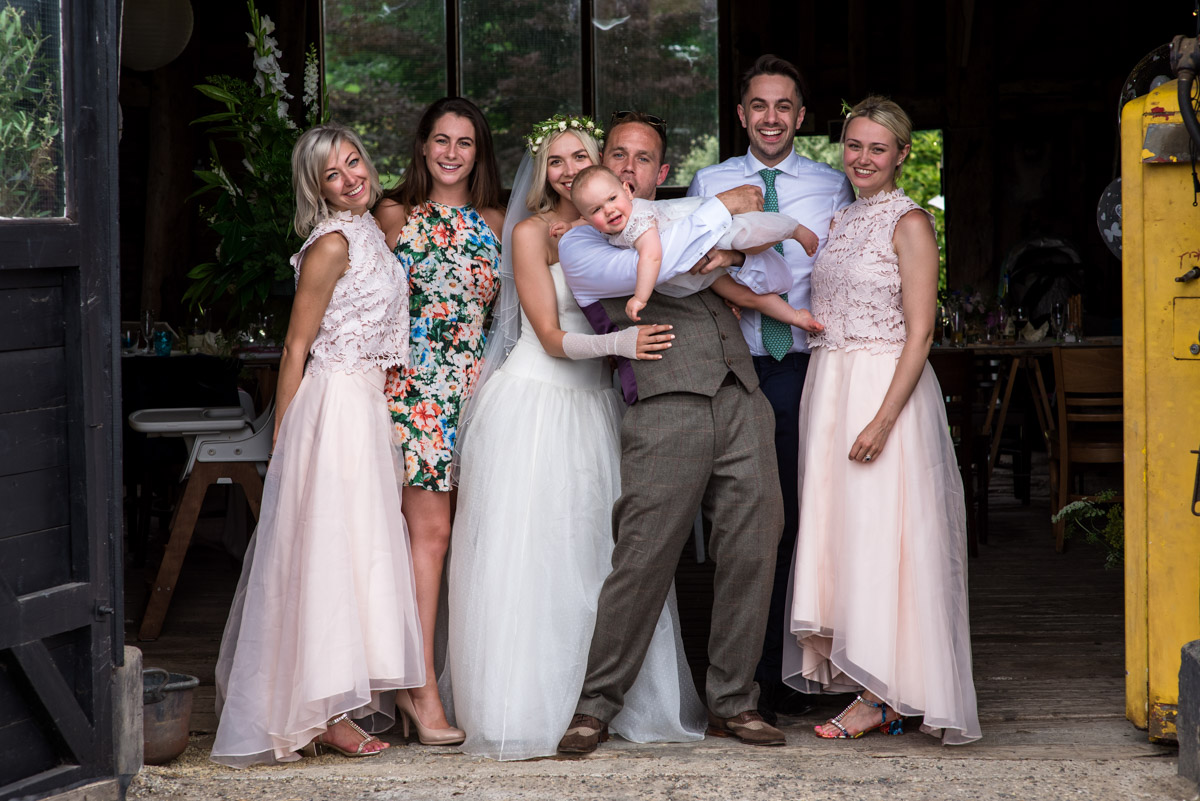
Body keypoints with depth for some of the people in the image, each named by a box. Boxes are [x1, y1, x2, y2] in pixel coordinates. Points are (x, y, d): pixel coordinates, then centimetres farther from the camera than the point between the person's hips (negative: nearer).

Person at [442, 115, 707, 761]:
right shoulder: (532, 232, -4)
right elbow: (552, 337, -9)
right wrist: (618, 342, -25)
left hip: (594, 404, 5)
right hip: (534, 400, -5)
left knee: (594, 553, 2)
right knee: (527, 555, -7)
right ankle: (522, 707, -5)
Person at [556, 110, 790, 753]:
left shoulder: (688, 224, 26)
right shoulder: (580, 244, 9)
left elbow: (777, 277, 24)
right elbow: (643, 268, -11)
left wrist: (735, 256, 2)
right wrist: (722, 211, -5)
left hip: (742, 401, 5)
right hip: (666, 410, -5)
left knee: (751, 553, 1)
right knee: (644, 561, -9)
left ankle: (732, 703, 12)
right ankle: (596, 706, 3)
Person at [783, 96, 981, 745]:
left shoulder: (909, 223, -7)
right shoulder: (839, 221, 15)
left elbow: (919, 332, -13)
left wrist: (884, 419, -20)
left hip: (887, 386, -8)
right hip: (828, 390, 8)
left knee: (880, 537, -7)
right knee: (837, 535, 5)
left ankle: (881, 698, -2)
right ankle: (865, 685, 9)